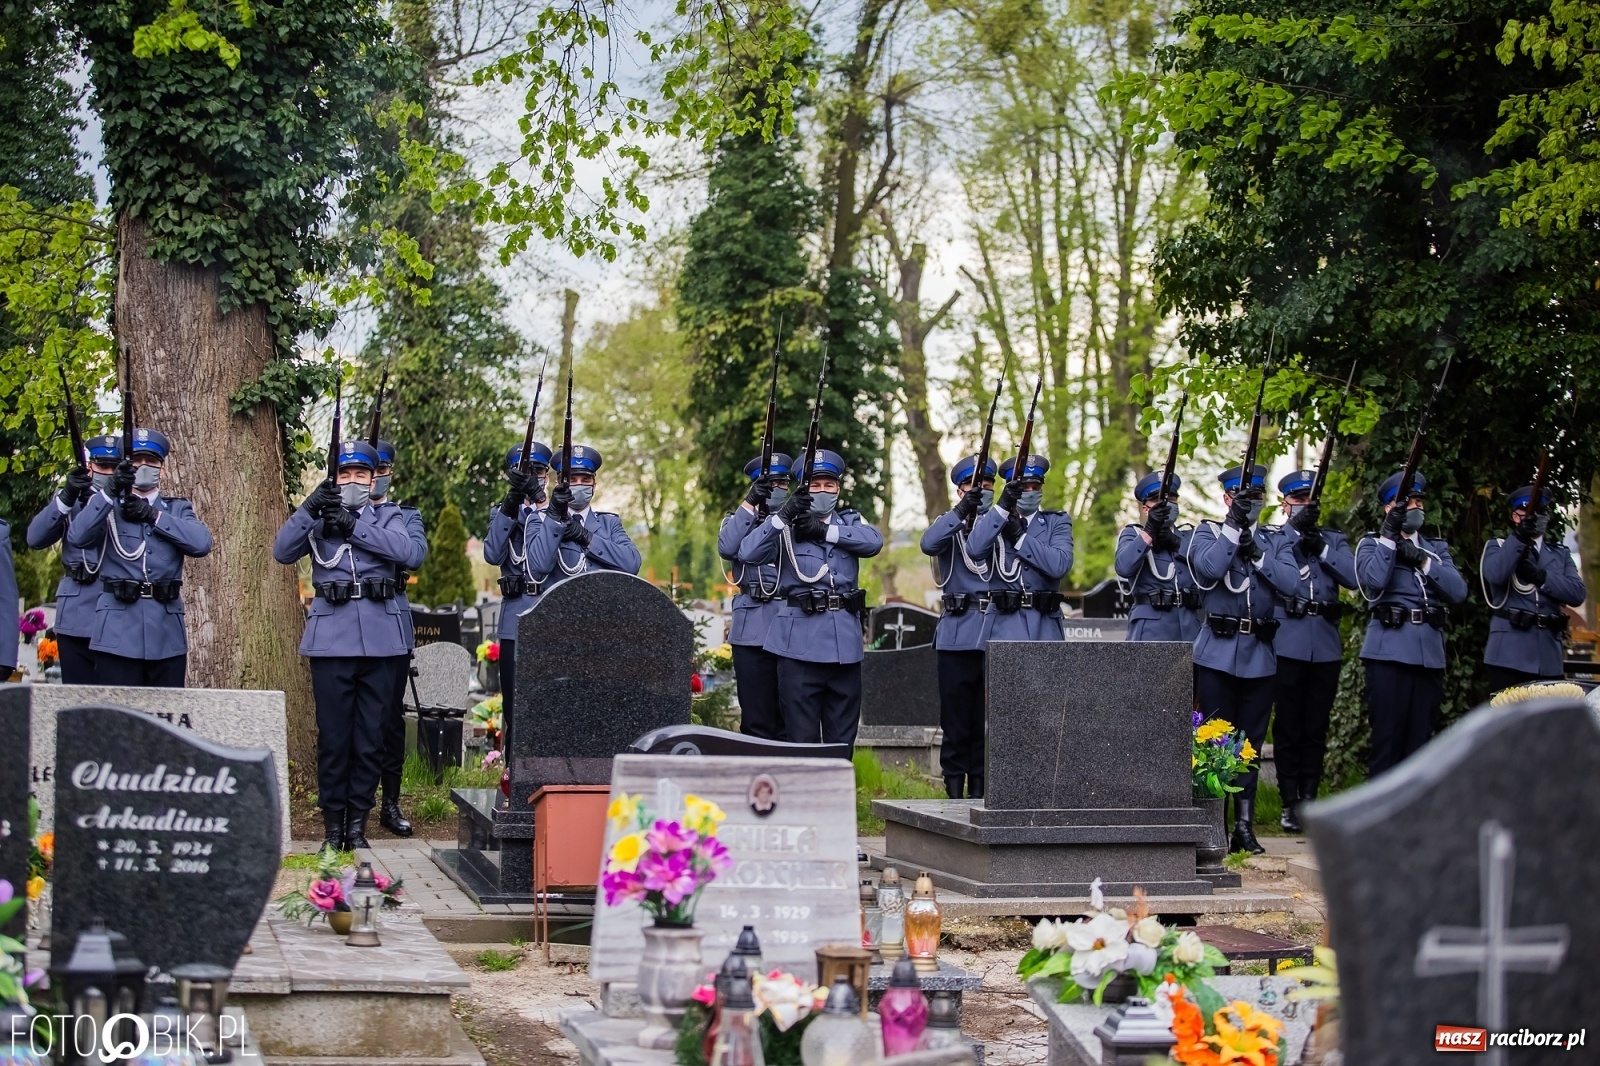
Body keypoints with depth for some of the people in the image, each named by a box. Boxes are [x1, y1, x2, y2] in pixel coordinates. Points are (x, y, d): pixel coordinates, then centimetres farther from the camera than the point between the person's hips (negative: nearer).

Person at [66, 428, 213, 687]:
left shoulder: (177, 509, 17)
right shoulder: (107, 507, 11)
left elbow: (202, 543, -3)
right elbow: (77, 538, -10)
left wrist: (152, 515, -7)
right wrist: (110, 491, -20)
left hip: (167, 635, 2)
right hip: (118, 634, -2)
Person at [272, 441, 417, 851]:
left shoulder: (388, 517, 13)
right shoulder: (318, 518, 12)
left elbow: (402, 549, -8)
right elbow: (283, 551, -4)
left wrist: (352, 526, -13)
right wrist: (309, 508, -15)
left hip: (380, 637, 1)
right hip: (332, 638, -1)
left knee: (371, 737, 3)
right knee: (333, 736, -1)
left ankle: (357, 823, 11)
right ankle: (333, 824, 7)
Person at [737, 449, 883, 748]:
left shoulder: (850, 522, 15)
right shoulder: (785, 528, 7)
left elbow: (874, 541, -7)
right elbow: (748, 554, -10)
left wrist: (824, 531, -12)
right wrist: (783, 515, -18)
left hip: (845, 642, 3)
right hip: (800, 642, -3)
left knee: (842, 739, 8)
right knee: (801, 737, -3)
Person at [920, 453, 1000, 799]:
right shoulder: (948, 524, 7)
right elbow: (929, 544, -15)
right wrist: (963, 510, -23)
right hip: (958, 634, -2)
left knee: (988, 718, 4)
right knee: (956, 719, 0)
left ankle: (979, 789, 11)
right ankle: (955, 790, 6)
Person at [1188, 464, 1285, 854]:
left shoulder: (1270, 538, 14)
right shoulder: (1208, 532, 6)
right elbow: (1208, 568, -15)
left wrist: (1255, 551, -10)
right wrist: (1234, 526, -15)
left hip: (1260, 655, 3)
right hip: (1219, 653, -3)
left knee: (1250, 742, 5)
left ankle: (1245, 825, 9)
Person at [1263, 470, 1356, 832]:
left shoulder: (1334, 540, 15)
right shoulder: (1270, 540, 5)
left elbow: (1354, 578, -2)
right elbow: (1284, 581, -11)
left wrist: (1320, 548, -9)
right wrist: (1299, 545, -11)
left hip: (1326, 646, 3)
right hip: (1287, 644, -3)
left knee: (1317, 728, 6)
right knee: (1288, 727, 0)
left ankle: (1310, 799, 12)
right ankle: (1290, 802, 5)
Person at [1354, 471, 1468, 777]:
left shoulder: (1437, 549, 19)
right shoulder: (1372, 543, 9)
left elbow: (1458, 591, 2)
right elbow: (1374, 580, -12)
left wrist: (1421, 559, -6)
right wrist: (1389, 536, -10)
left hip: (1430, 651, 4)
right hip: (1390, 649, -4)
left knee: (1420, 739, 6)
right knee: (1388, 736, -6)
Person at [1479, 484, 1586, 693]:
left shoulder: (1560, 554, 19)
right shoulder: (1498, 547, 11)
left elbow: (1578, 594, 2)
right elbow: (1495, 575, -13)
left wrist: (1541, 576, -10)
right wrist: (1520, 536, -15)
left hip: (1549, 658, 3)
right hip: (1510, 653, -3)